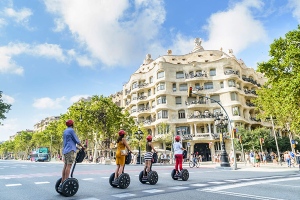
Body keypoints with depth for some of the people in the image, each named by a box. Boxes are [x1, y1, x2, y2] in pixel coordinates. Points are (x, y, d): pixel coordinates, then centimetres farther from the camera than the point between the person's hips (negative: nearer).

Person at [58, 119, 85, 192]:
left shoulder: (65, 131, 18)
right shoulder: (71, 130, -8)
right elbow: (76, 140, -5)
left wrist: (77, 147, 25)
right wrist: (82, 146, 9)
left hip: (65, 150, 8)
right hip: (70, 150, -8)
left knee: (65, 166, 8)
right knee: (69, 166, -8)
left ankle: (62, 183, 10)